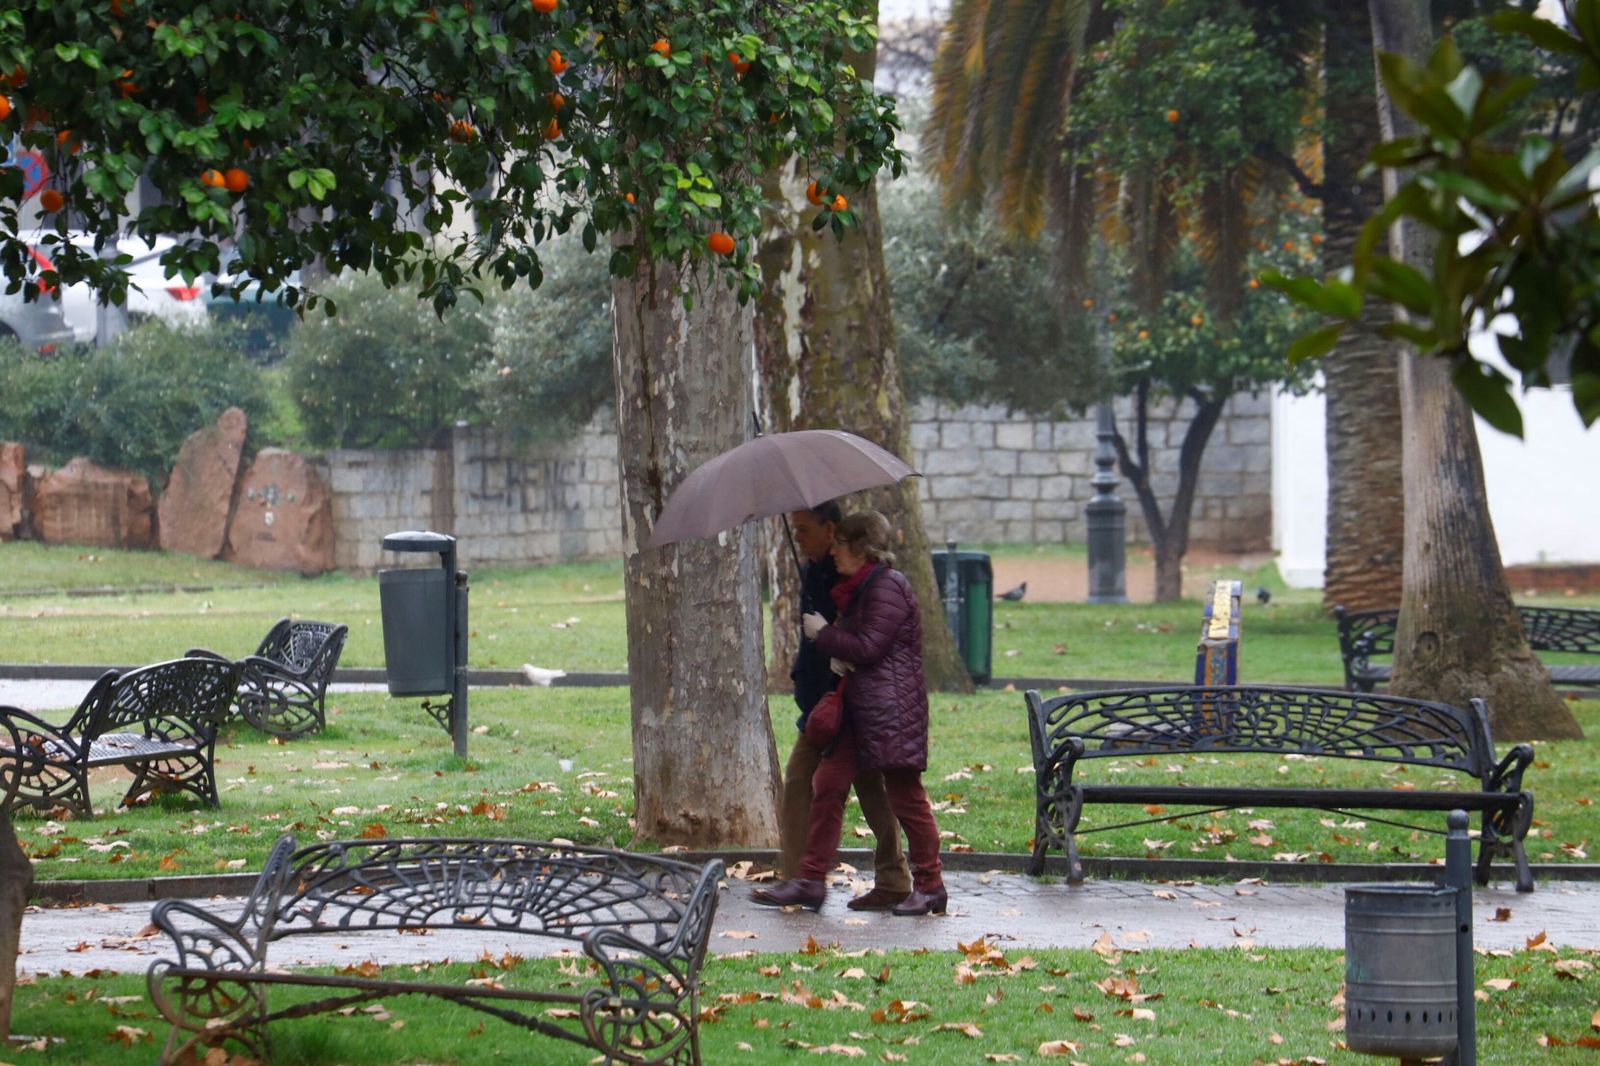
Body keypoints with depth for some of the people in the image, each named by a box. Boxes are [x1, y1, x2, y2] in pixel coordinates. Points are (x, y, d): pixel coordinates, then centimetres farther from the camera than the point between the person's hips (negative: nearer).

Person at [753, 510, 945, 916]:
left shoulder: (887, 587, -13)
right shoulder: (857, 589, 18)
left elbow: (869, 647, -19)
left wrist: (823, 634, -7)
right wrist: (837, 657, 1)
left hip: (892, 709, -10)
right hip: (858, 707, 10)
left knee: (905, 796, -5)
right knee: (827, 783, 5)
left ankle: (930, 886, 4)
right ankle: (811, 879, 8)